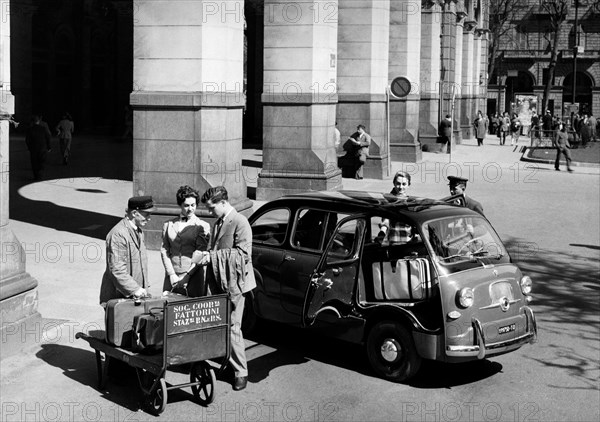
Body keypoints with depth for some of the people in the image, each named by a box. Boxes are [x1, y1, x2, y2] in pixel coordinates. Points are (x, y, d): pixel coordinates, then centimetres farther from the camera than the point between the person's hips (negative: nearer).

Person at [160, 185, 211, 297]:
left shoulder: (202, 226, 3)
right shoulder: (168, 225, 12)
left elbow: (199, 254, -3)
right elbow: (164, 250, 7)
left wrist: (186, 276, -9)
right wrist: (172, 275, -3)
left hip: (193, 277, -2)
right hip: (172, 277, 2)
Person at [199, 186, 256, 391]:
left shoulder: (240, 222, -10)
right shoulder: (218, 224, 16)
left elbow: (242, 253, -18)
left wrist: (213, 256, -19)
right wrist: (206, 256, 6)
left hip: (233, 283, -8)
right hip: (217, 283, 8)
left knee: (232, 328, -5)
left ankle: (240, 372, 3)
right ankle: (229, 365, 19)